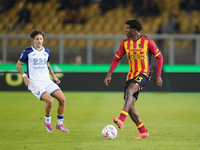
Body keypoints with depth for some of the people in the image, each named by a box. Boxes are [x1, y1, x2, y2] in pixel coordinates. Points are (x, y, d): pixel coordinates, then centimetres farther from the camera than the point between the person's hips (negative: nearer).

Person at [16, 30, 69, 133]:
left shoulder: (46, 51, 12)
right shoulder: (27, 51, -3)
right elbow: (18, 65, 4)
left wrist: (54, 76, 15)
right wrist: (24, 76, -11)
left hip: (47, 81, 5)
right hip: (35, 83, -5)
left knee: (62, 98, -13)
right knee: (49, 100, -27)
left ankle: (60, 124, 4)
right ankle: (47, 121, 2)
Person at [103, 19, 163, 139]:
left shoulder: (147, 41, -6)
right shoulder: (125, 44, 9)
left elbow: (159, 57, 0)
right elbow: (117, 59, 15)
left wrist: (158, 75, -6)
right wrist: (109, 74, 3)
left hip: (144, 73, -6)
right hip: (132, 75, 6)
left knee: (129, 90, -33)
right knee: (130, 105, -4)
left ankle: (122, 120, -46)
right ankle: (143, 132, 7)